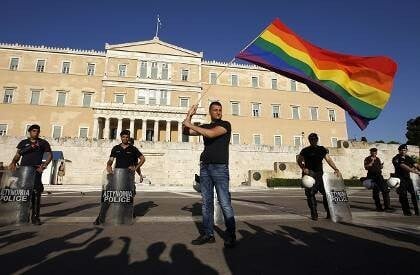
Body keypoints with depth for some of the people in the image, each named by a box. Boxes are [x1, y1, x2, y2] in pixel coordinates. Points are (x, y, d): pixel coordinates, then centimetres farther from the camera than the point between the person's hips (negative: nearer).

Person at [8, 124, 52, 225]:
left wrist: (44, 165, -5)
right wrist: (13, 163, -10)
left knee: (36, 193, -6)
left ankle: (35, 216, 0)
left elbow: (50, 155, 8)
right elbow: (17, 155, 10)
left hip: (36, 170, -2)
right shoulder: (23, 143, 16)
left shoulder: (43, 143, 11)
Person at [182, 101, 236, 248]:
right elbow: (186, 132, 15)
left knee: (224, 202, -7)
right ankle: (208, 234, 11)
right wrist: (189, 115, 2)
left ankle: (230, 235, 1)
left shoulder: (225, 124, 2)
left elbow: (211, 133, -15)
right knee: (206, 202, 5)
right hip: (205, 167, 5)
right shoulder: (204, 126, 19)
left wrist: (191, 125, -9)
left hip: (220, 167, -5)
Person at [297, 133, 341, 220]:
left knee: (326, 192, -4)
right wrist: (303, 168, -10)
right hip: (309, 174, -2)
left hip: (320, 173, 3)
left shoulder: (322, 149, 12)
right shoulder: (305, 150, 5)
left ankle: (329, 213, 10)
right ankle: (314, 214, 3)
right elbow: (299, 161, 7)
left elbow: (328, 159, 6)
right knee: (310, 194, -6)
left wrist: (336, 169, -5)